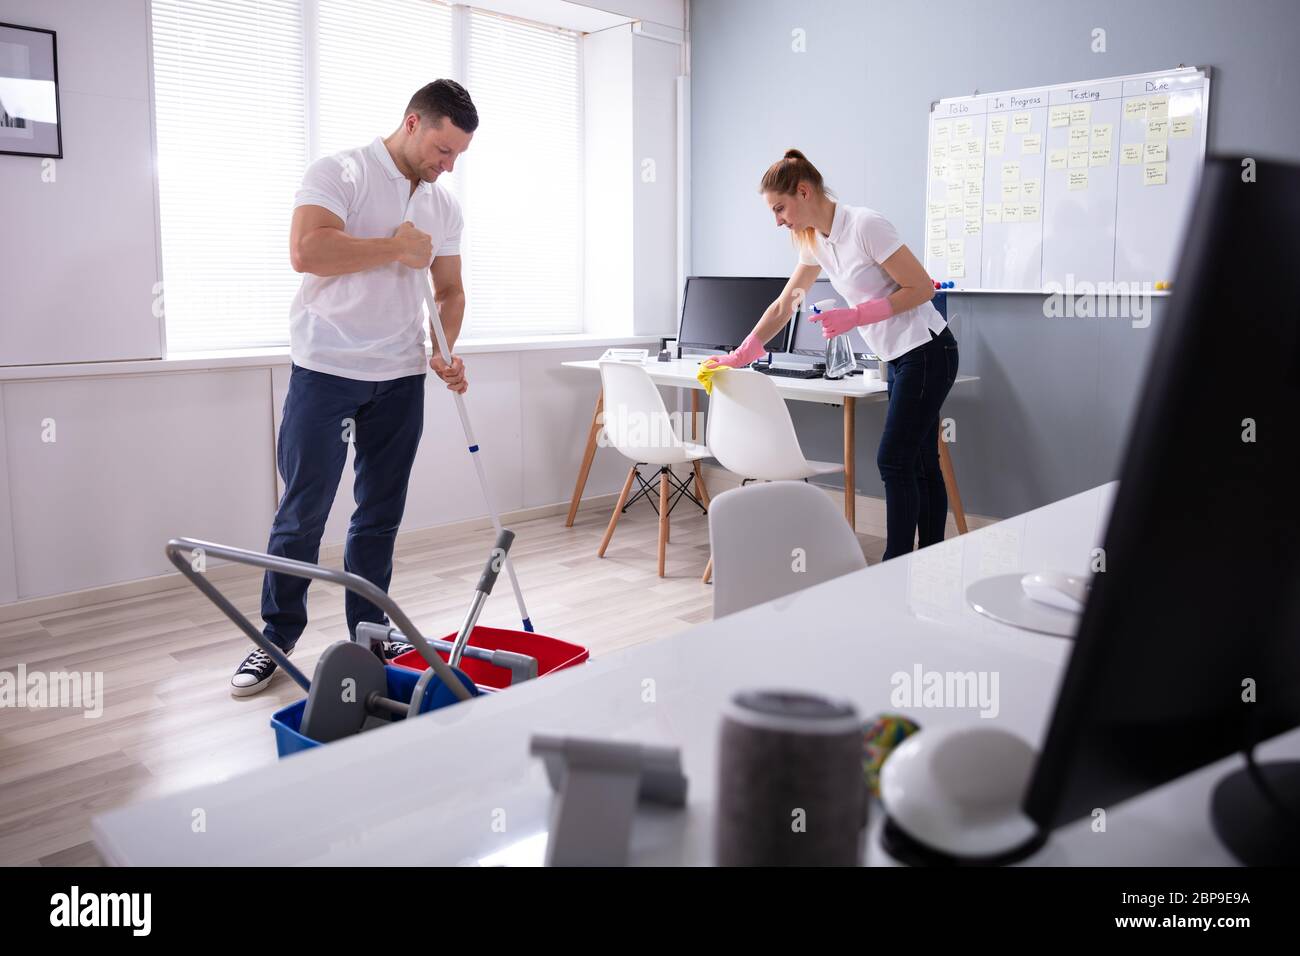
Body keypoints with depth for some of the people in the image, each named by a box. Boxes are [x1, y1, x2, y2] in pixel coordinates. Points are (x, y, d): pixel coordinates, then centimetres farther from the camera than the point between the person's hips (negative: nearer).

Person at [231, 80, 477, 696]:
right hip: (328, 368, -5)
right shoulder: (340, 173, -7)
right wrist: (397, 248, -14)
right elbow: (306, 250, -23)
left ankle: (369, 634, 22)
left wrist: (445, 352, 0)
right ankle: (277, 640, 13)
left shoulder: (444, 207, 13)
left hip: (401, 376, 6)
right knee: (303, 513, -1)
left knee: (381, 515, 10)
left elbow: (449, 291, 18)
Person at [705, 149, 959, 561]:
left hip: (926, 352, -9)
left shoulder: (865, 226, -19)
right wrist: (738, 357, 9)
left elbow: (921, 287, -16)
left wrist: (855, 317, -20)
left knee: (894, 462, -9)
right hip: (900, 358, 9)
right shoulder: (816, 242, 8)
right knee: (919, 465, 10)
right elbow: (783, 307, 14)